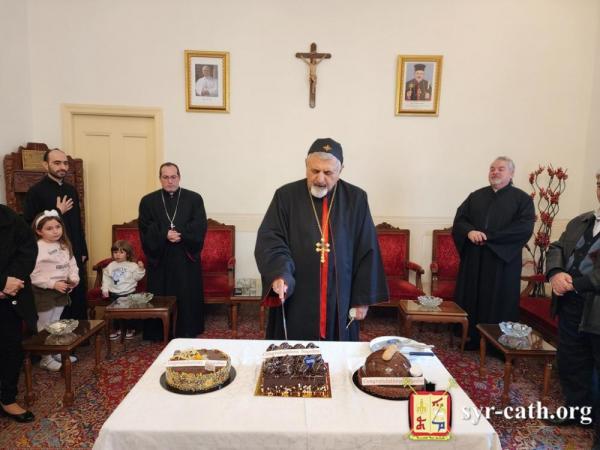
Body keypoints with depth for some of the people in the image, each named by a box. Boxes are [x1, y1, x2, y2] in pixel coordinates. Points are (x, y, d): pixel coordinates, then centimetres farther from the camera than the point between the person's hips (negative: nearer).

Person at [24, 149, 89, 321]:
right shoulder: (36, 191, -6)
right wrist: (58, 212, -13)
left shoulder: (71, 190, 12)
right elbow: (29, 225, -11)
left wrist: (83, 252, 13)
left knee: (79, 302, 6)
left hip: (74, 256, 5)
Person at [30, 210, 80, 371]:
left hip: (61, 291, 7)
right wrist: (53, 284, -23)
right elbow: (32, 275, -21)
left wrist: (74, 278, -10)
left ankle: (57, 353, 33)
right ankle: (46, 359, 20)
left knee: (56, 324, 19)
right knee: (45, 326, 6)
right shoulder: (36, 248, -18)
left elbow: (72, 264, 8)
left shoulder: (64, 246, 4)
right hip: (44, 293, -7)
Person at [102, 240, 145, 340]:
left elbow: (137, 277, -7)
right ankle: (118, 329, 21)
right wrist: (105, 290, 1)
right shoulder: (111, 266, 8)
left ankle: (131, 329, 13)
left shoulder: (132, 265, -1)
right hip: (114, 293, 3)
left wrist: (141, 269, -22)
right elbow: (106, 278, 10)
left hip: (129, 293, -3)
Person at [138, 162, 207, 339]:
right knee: (161, 297, 5)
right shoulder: (148, 201, 7)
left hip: (186, 257, 0)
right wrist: (164, 235, -18)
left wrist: (180, 234, -18)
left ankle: (188, 332, 15)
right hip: (159, 258, 1)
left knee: (188, 296, 3)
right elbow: (145, 230, -1)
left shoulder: (194, 199, 4)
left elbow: (200, 227, -4)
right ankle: (161, 334, 17)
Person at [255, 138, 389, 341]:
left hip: (340, 305, 1)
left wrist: (363, 298, 1)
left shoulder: (356, 200, 1)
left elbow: (367, 252, 3)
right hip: (294, 303, 0)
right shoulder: (286, 196, -1)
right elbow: (269, 240, -7)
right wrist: (278, 273, -26)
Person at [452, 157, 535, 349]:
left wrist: (489, 237, -17)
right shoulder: (476, 196, 13)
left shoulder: (522, 199, 1)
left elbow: (524, 229, -12)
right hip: (473, 259, 4)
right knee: (471, 300, 7)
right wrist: (469, 232, -16)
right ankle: (470, 339, 19)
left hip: (502, 260, -3)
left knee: (499, 304, 4)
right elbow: (459, 220, 7)